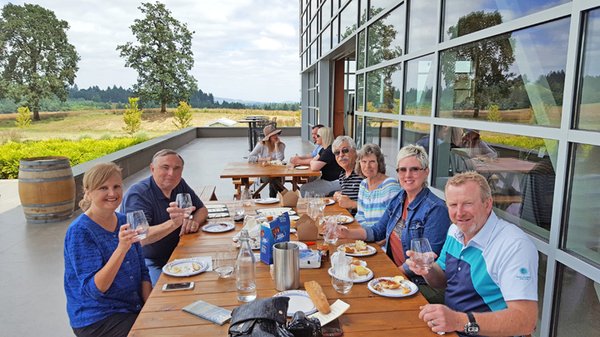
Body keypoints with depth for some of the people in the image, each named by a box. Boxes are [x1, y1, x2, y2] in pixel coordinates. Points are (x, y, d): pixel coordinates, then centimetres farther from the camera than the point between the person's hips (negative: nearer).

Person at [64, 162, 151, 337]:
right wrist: (121, 249, -32)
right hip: (96, 320, -5)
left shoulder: (125, 222, 3)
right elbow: (94, 289, -20)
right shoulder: (79, 231, -14)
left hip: (134, 309, 5)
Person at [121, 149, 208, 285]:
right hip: (149, 262, -7)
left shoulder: (180, 185, 4)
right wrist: (173, 224, -46)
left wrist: (194, 221, -13)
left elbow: (202, 210, 12)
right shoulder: (137, 194, -19)